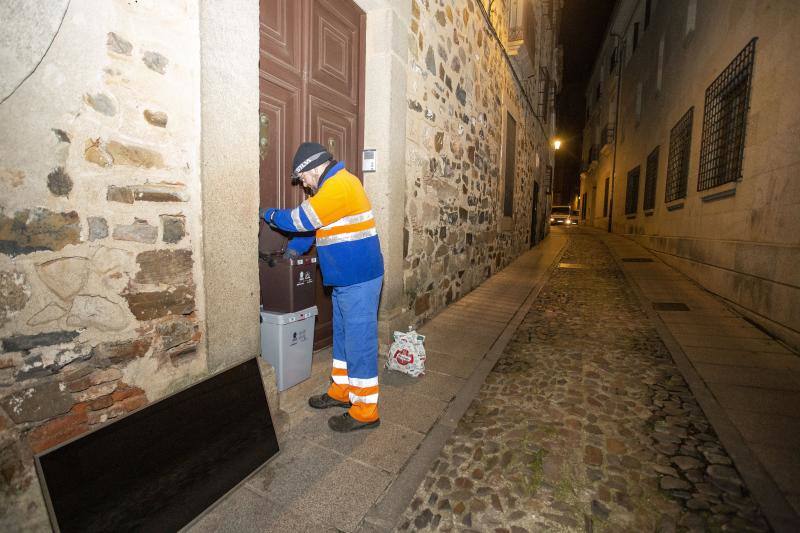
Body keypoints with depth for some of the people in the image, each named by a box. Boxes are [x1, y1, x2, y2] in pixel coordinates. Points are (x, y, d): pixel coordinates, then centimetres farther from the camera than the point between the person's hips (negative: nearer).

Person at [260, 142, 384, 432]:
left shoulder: (338, 186, -17)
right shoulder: (334, 184, 17)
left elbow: (301, 219, -15)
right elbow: (313, 223, 24)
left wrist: (269, 214, 3)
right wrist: (294, 248, 17)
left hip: (358, 279, -10)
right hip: (346, 278, 10)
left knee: (359, 342, -3)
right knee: (343, 337, 18)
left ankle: (365, 411, 10)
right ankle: (341, 391, 33)